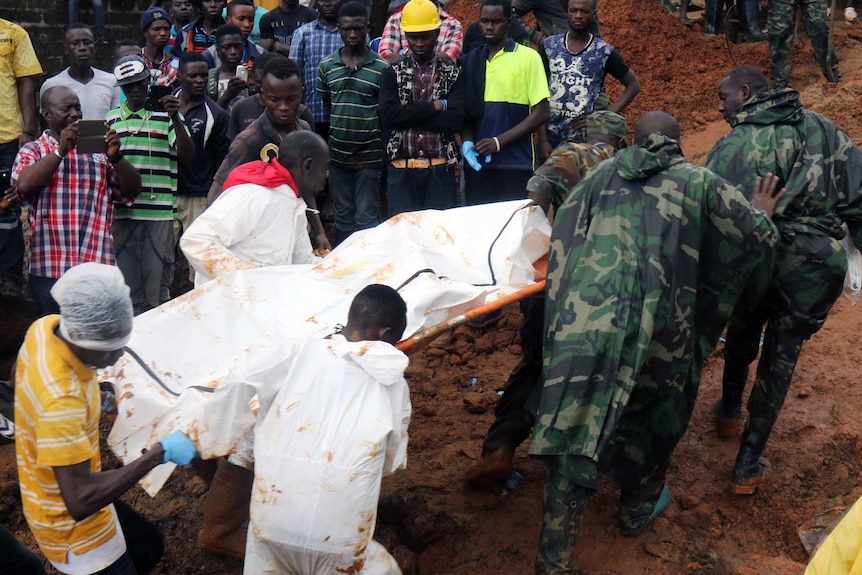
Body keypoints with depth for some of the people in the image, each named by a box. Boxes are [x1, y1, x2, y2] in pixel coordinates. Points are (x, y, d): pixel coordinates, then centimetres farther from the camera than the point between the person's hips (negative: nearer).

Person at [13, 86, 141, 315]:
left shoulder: (98, 150, 13)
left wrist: (115, 157, -10)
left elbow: (132, 190, 7)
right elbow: (24, 185, -12)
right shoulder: (33, 151, 8)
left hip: (99, 265, 2)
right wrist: (61, 150, -15)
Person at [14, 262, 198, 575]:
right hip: (70, 525, -9)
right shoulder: (61, 399, -38)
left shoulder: (46, 327, -13)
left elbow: (22, 382, 10)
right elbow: (80, 502, -37)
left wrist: (93, 395, -1)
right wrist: (159, 453, -32)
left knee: (149, 545, 28)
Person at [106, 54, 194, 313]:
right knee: (126, 269, 9)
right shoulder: (112, 118, 14)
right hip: (122, 208, 3)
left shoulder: (166, 114, 3)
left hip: (159, 209, -3)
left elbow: (188, 156, -6)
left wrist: (175, 118, -17)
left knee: (158, 272, 0)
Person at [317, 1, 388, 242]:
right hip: (337, 152, 3)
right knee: (343, 215, 13)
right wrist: (341, 126, 9)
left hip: (369, 154, -3)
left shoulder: (382, 67, -4)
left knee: (366, 217, -1)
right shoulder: (326, 65, 4)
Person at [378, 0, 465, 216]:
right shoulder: (393, 73, 6)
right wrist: (434, 106, -10)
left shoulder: (452, 74, 6)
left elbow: (455, 120, -9)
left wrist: (407, 116, -10)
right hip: (401, 172, 0)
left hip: (440, 172, 0)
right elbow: (387, 116, -10)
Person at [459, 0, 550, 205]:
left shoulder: (528, 57, 0)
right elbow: (465, 111, 14)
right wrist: (466, 141, -6)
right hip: (476, 165, 4)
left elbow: (540, 113, -4)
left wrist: (499, 141, -12)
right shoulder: (470, 61, 12)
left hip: (515, 165, -3)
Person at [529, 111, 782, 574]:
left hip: (586, 321, 1)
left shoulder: (602, 175, 17)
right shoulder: (698, 183, 10)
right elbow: (759, 236, 11)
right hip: (661, 324, -1)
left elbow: (563, 230, 16)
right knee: (657, 411, 25)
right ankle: (638, 507, 45)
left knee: (576, 426, 2)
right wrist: (762, 213, 32)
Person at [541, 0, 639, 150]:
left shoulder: (605, 52, 0)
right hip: (551, 139, 2)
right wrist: (542, 139, -3)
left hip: (586, 140, -2)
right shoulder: (549, 46, 4)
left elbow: (633, 85, 10)